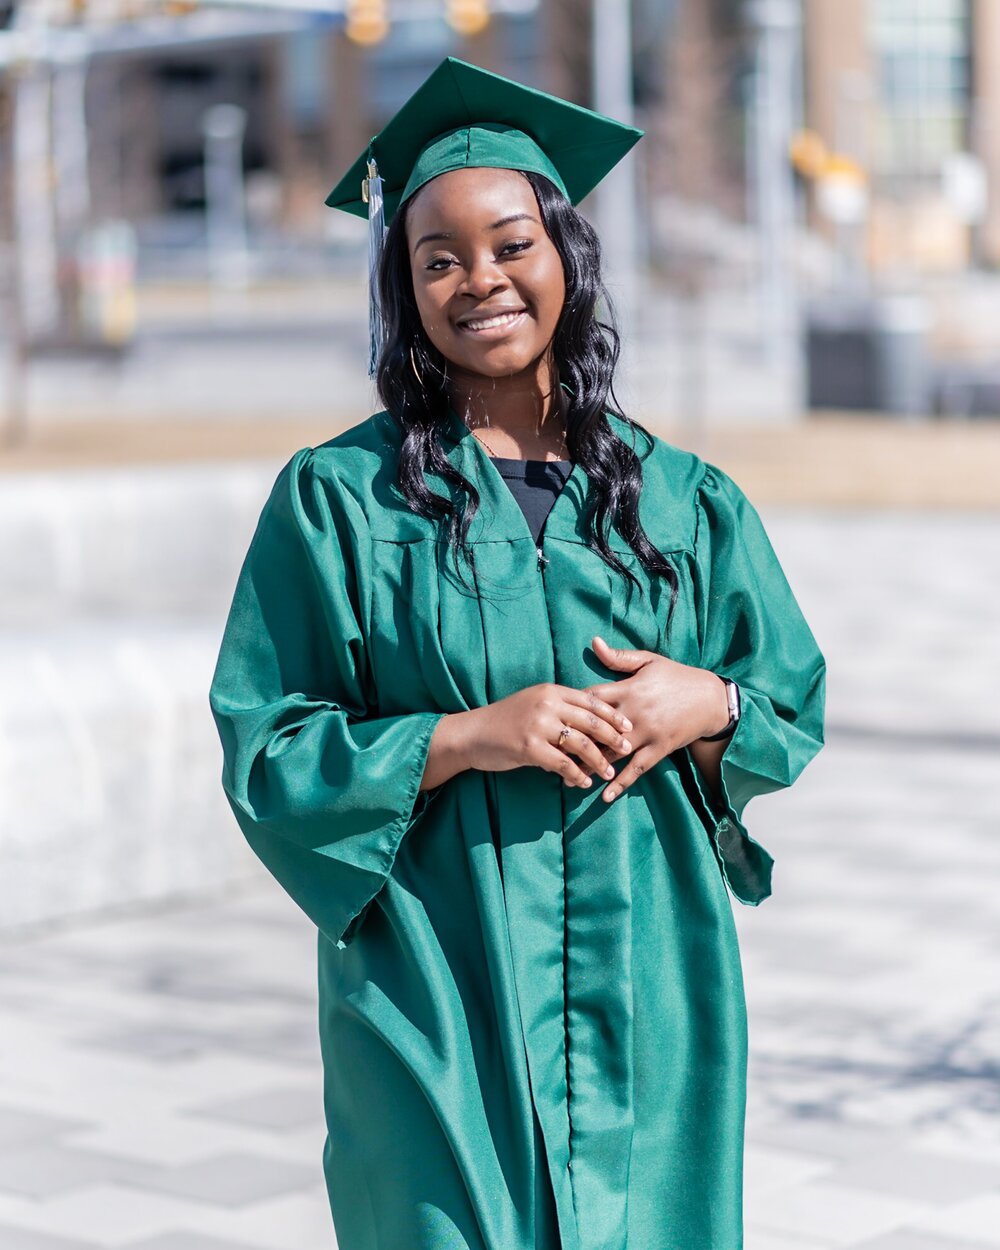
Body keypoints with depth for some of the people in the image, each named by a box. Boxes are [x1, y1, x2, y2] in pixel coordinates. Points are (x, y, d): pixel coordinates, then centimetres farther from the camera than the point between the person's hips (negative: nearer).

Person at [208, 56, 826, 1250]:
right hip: (442, 995, -2)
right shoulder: (338, 500, -2)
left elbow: (795, 709, 12)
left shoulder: (681, 500, 7)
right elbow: (266, 758, -4)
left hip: (648, 999, 3)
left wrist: (710, 708, -10)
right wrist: (468, 737, -17)